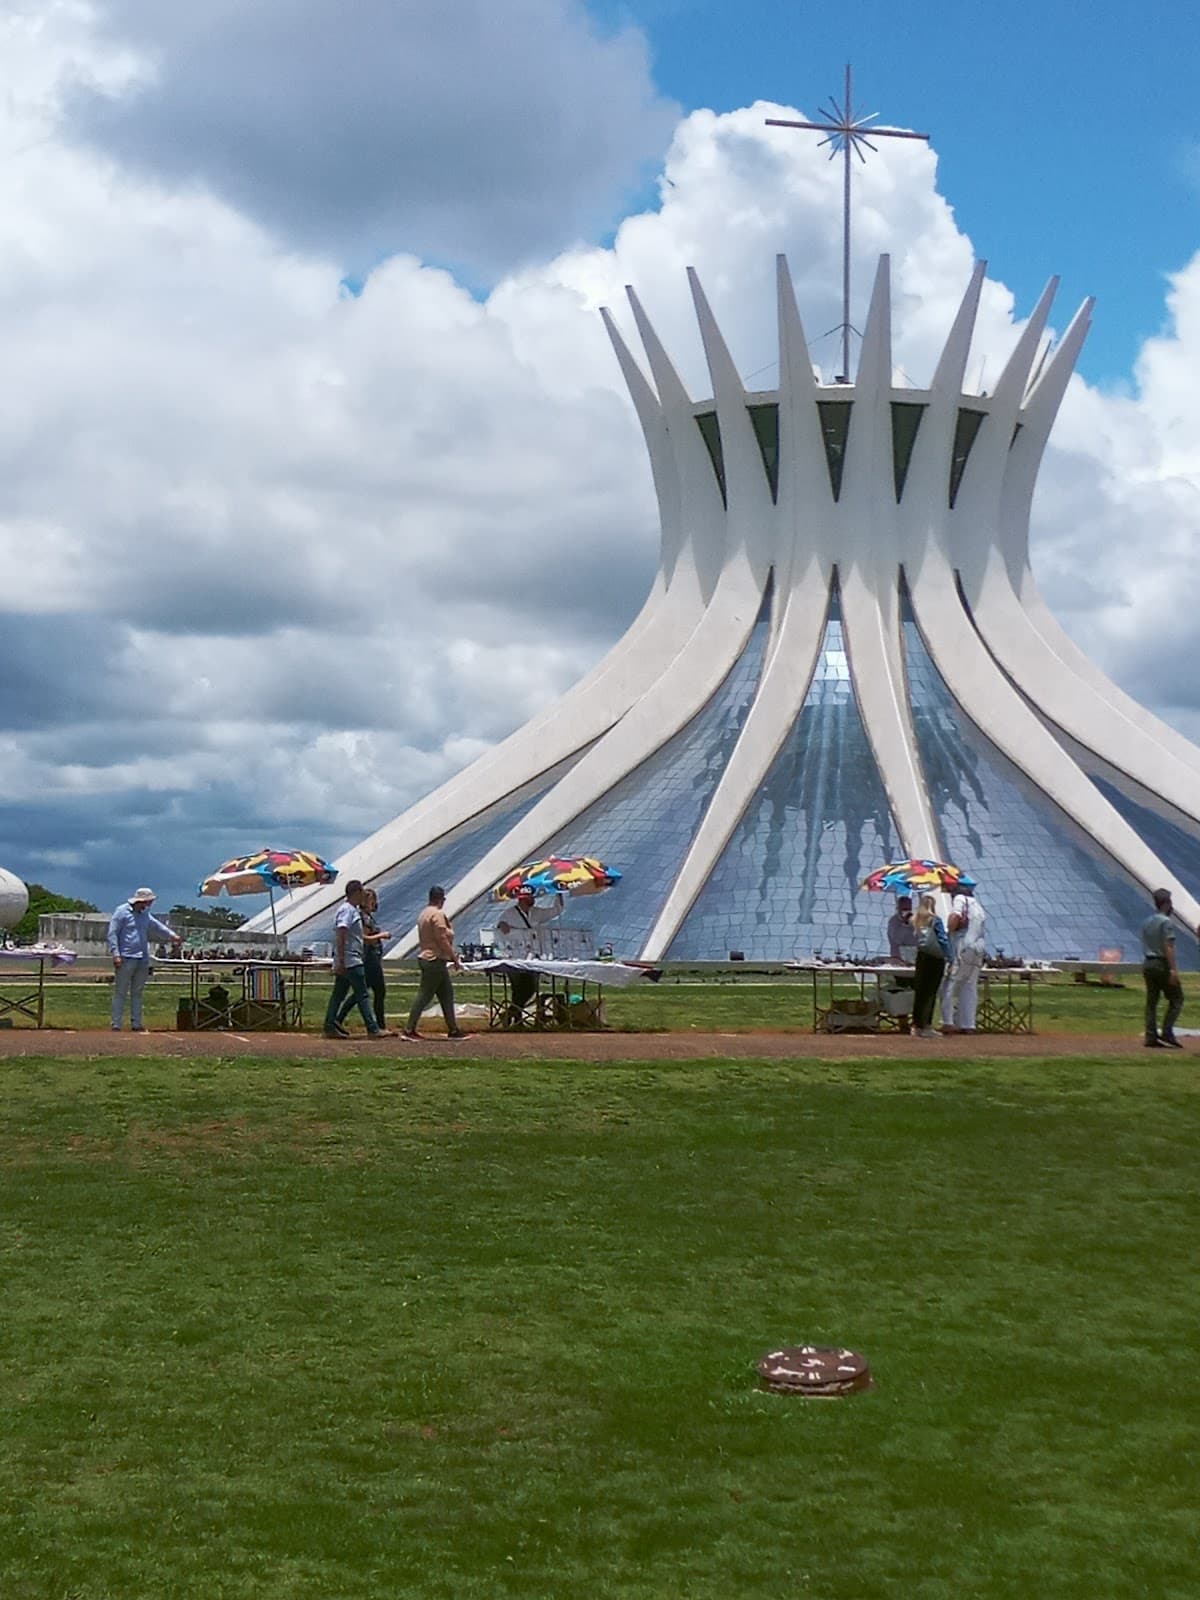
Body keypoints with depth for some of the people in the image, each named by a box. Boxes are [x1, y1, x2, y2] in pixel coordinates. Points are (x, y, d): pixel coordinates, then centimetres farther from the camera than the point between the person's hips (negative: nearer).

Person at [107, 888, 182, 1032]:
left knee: (137, 993, 10)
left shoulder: (145, 915, 15)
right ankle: (116, 1025, -3)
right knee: (120, 993, -4)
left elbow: (158, 926, 23)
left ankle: (136, 1024, 15)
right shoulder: (122, 912, -6)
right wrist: (116, 954, -16)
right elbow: (112, 934, -8)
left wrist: (172, 935, 8)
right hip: (126, 959, -7)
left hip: (142, 960, 7)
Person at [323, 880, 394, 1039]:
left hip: (345, 962, 10)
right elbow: (340, 935, -21)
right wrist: (341, 961, -24)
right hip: (351, 961, -10)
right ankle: (373, 1029, -7)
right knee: (363, 995, -8)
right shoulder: (347, 910, -13)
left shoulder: (353, 910, 18)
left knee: (339, 994, 9)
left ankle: (330, 1027, 10)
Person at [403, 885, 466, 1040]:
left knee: (446, 995, 13)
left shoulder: (424, 914, 15)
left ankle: (453, 1030, 16)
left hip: (425, 957, 10)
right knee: (424, 995, -7)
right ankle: (410, 1030, -6)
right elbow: (442, 940, -19)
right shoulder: (437, 914, -14)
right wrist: (455, 959, -13)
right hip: (435, 960, -10)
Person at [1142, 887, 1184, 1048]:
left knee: (1151, 1001, 7)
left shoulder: (1147, 922, 13)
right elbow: (1168, 947, -18)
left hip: (1147, 963, 8)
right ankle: (1166, 1033, -7)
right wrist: (1173, 970, -21)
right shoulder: (1166, 922, -12)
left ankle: (1151, 1037, 4)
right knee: (1176, 999, 2)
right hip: (1162, 964, -8)